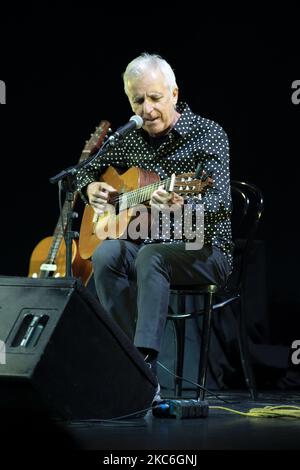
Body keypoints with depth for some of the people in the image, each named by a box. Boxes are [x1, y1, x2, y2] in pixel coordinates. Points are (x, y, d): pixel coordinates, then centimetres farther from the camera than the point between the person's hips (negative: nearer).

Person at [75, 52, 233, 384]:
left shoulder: (207, 134, -9)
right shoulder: (130, 138, 8)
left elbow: (220, 203, -23)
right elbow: (87, 170, 25)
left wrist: (181, 208, -44)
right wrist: (91, 188, 1)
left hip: (204, 250, -5)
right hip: (148, 243, 5)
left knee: (150, 256, -36)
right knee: (106, 253, -27)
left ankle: (144, 360, -42)